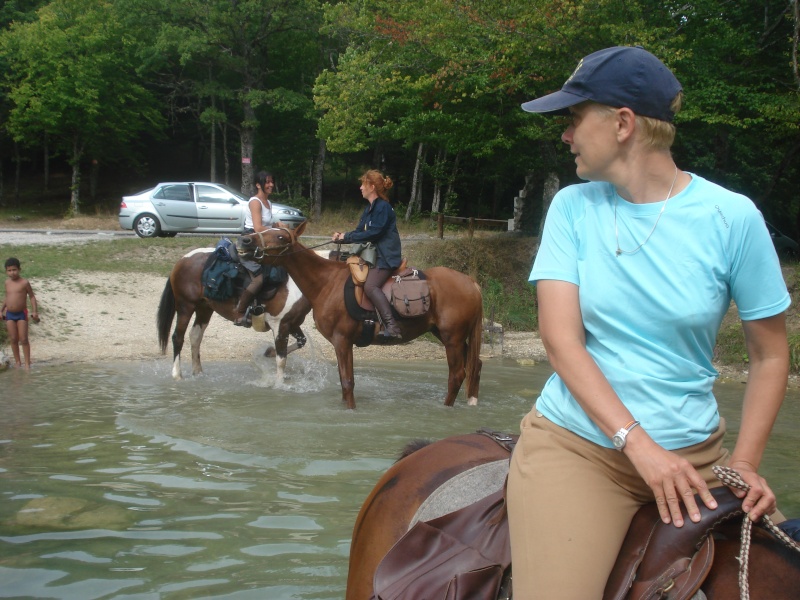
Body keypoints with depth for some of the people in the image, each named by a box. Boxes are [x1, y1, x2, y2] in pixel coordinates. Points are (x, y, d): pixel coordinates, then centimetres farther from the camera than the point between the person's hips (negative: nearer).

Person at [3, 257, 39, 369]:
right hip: (9, 314, 4)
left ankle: (27, 363, 0)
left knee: (23, 339, -4)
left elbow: (32, 296, -4)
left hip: (22, 313, -4)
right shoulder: (7, 282, 6)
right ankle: (18, 362, 15)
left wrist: (35, 311, -12)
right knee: (13, 339, 6)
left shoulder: (24, 282, -8)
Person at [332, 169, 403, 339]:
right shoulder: (369, 209, 18)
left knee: (370, 286, -30)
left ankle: (391, 327, -39)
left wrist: (347, 237, -14)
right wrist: (343, 237, -3)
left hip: (386, 257, -11)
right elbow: (360, 231, 15)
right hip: (373, 254, 11)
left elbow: (374, 233, -19)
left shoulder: (383, 207, -12)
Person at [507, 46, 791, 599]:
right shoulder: (573, 207, -1)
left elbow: (771, 356, 2)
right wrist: (637, 444, -18)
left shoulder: (733, 217, -5)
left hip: (693, 452, 1)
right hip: (576, 442, -1)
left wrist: (745, 463, -7)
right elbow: (561, 340, -9)